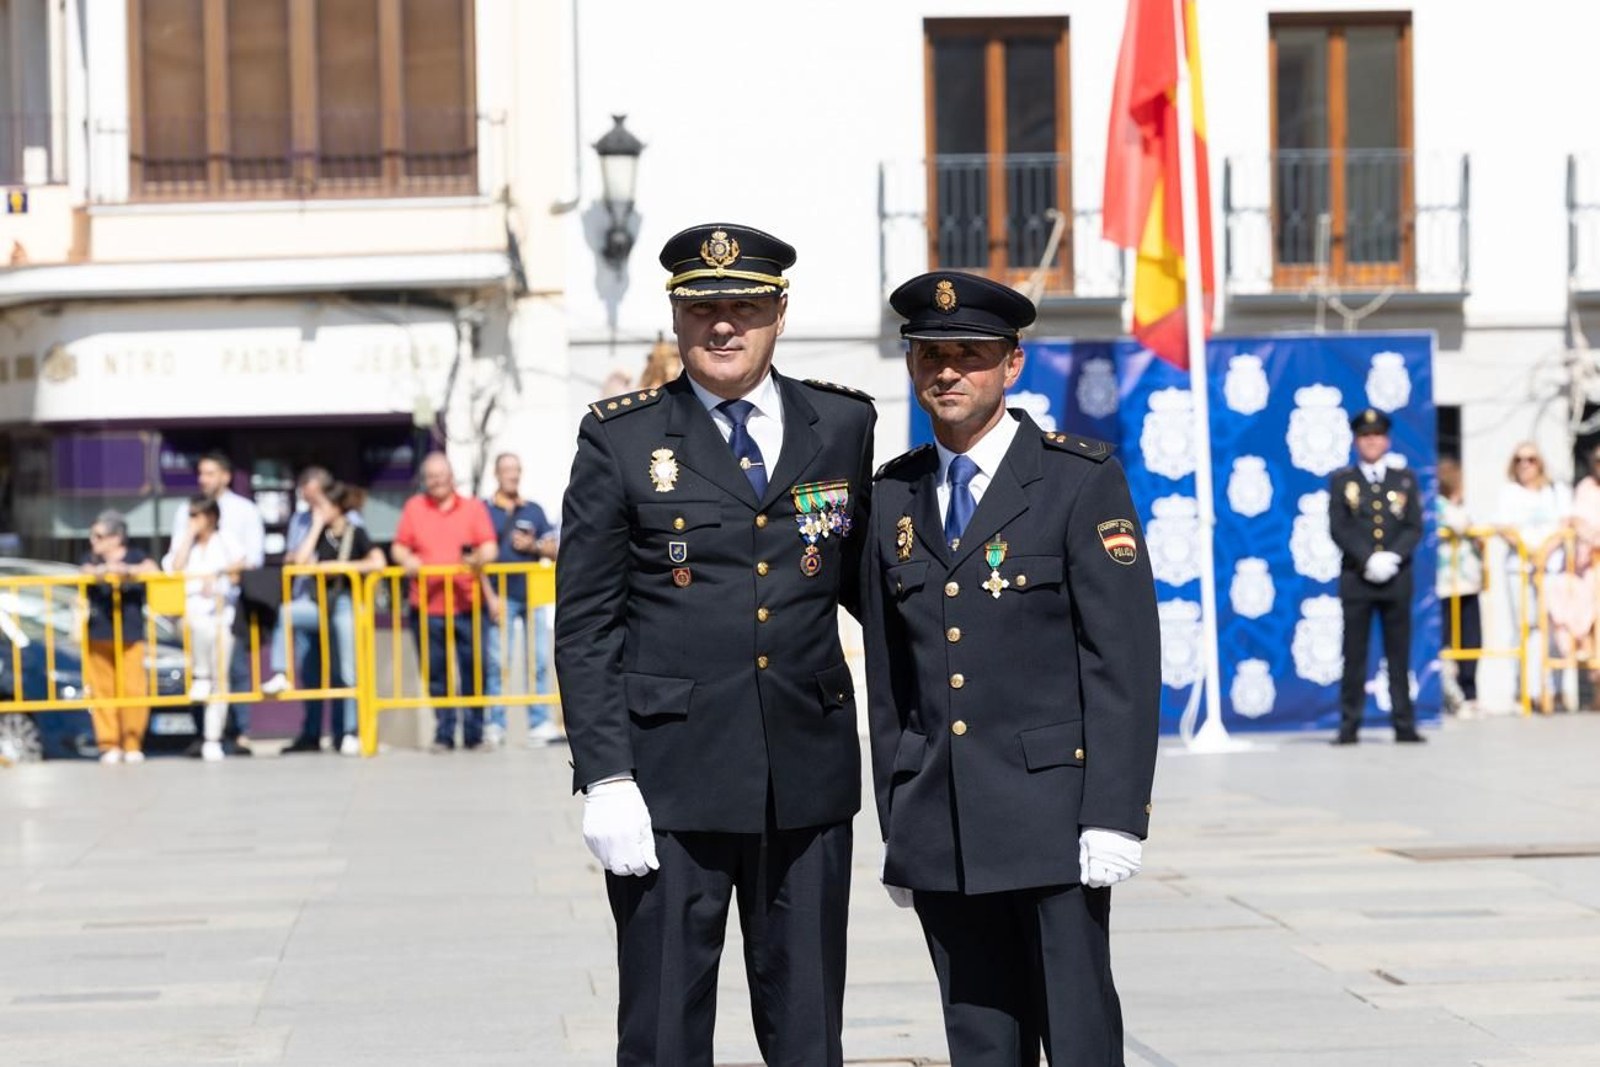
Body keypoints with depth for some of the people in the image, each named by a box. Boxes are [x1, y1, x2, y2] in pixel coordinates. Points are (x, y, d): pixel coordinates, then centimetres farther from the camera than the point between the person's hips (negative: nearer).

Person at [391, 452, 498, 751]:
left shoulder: (473, 507, 11)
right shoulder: (414, 507, 13)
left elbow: (490, 547, 2)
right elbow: (400, 547, 12)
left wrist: (479, 557, -19)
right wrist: (407, 560, -10)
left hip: (467, 603, -1)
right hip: (428, 605, 1)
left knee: (474, 670, -3)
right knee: (436, 674, 1)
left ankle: (474, 734, 4)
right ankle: (444, 734, 7)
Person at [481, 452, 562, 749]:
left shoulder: (534, 511, 15)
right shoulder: (484, 510, 4)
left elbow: (553, 551, 15)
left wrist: (532, 546, -6)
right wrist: (490, 597, -10)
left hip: (532, 594, 4)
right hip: (501, 597, -4)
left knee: (539, 661, 2)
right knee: (497, 661, -5)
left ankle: (540, 725, 5)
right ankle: (495, 726, -2)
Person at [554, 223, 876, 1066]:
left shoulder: (844, 426, 8)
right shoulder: (620, 439, 1)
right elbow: (585, 624, -1)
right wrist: (605, 777, -8)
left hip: (809, 773, 2)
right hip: (670, 778, -2)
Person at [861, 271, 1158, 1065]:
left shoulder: (1081, 481, -3)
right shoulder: (893, 497, 12)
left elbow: (1124, 659, -8)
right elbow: (886, 675, 14)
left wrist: (1115, 814, -15)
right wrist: (895, 823, 12)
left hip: (1051, 812, -4)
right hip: (939, 823, 4)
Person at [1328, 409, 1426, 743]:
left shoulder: (1404, 478, 11)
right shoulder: (1341, 480, 7)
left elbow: (1414, 527, 4)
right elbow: (1338, 528, -2)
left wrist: (1392, 556, -13)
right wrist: (1367, 559, -14)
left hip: (1397, 578, 1)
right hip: (1356, 578, -1)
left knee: (1399, 655, 2)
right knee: (1354, 656, -2)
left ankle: (1404, 725, 4)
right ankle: (1349, 726, 1)